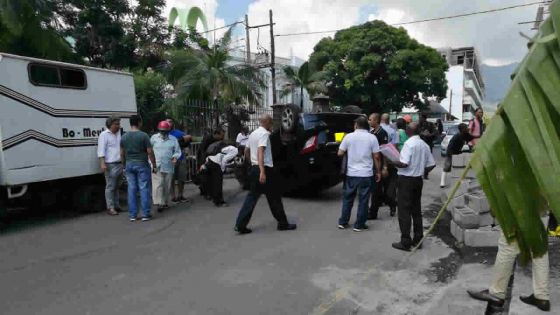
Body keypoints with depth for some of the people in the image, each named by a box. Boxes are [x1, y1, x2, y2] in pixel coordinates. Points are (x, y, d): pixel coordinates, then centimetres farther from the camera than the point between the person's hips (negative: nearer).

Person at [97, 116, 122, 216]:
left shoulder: (119, 133, 14)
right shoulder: (104, 135, -6)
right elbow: (101, 150, -13)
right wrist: (103, 163, -22)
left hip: (119, 164, 7)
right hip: (110, 165, -7)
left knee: (117, 186, 14)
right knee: (110, 187, -4)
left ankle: (116, 205, 22)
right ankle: (110, 207, 0)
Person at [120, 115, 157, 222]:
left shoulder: (124, 137, 6)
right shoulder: (143, 135, -10)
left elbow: (122, 153, 11)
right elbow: (150, 152, -11)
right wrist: (154, 165, -2)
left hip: (129, 165, 5)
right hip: (142, 164, -5)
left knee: (131, 190, 9)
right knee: (144, 189, 1)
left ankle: (132, 215, 13)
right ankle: (145, 214, 3)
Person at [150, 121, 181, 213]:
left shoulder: (173, 139, 6)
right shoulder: (154, 138, 3)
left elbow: (177, 151, 8)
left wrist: (175, 157, -13)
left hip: (169, 166, 2)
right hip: (157, 166, -2)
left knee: (167, 186, 11)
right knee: (158, 185, -12)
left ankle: (165, 202, 24)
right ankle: (159, 203, -11)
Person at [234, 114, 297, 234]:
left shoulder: (253, 134, 14)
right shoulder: (264, 134, -13)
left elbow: (246, 150, 23)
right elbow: (260, 151, -25)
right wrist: (262, 172, -32)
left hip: (254, 168, 8)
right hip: (265, 169, -8)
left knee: (252, 196, 8)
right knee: (274, 197, 4)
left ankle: (240, 225, 3)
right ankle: (283, 223, 17)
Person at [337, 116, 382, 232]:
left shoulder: (348, 136, -4)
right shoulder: (372, 137, -4)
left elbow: (340, 153, -3)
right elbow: (376, 156, -4)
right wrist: (378, 172, 5)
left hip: (351, 173, 1)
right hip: (366, 174, -1)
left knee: (348, 198, 14)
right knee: (363, 200, 7)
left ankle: (343, 222, 21)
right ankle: (359, 225, 13)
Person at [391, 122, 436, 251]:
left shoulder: (409, 143, -15)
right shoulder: (424, 145, 8)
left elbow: (404, 163, -23)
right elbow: (431, 164, 10)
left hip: (406, 179, -7)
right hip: (418, 180, 8)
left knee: (404, 211, -2)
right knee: (416, 210, 14)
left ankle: (405, 242, 2)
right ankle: (418, 240, 21)